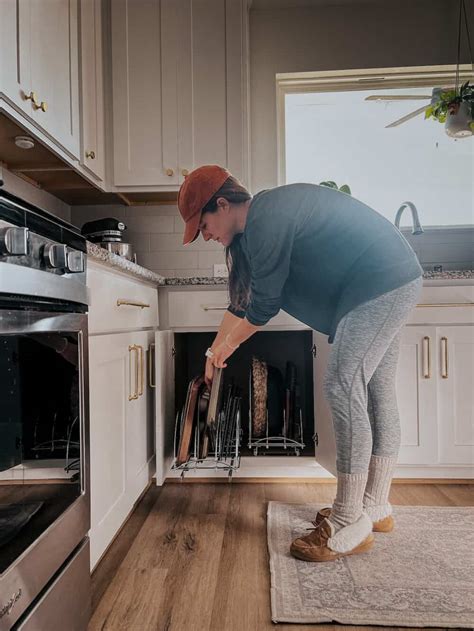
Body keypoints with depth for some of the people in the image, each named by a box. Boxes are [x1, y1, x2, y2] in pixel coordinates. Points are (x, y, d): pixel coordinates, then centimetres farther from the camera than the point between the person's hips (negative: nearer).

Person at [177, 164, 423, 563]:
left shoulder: (264, 221, -20)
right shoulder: (267, 216, 14)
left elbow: (263, 306, -15)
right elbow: (242, 300, 18)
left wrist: (228, 344, 3)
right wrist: (215, 351, 21)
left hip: (381, 283, -10)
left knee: (344, 387, -14)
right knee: (376, 393, 10)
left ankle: (350, 525, -3)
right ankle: (376, 507, 23)